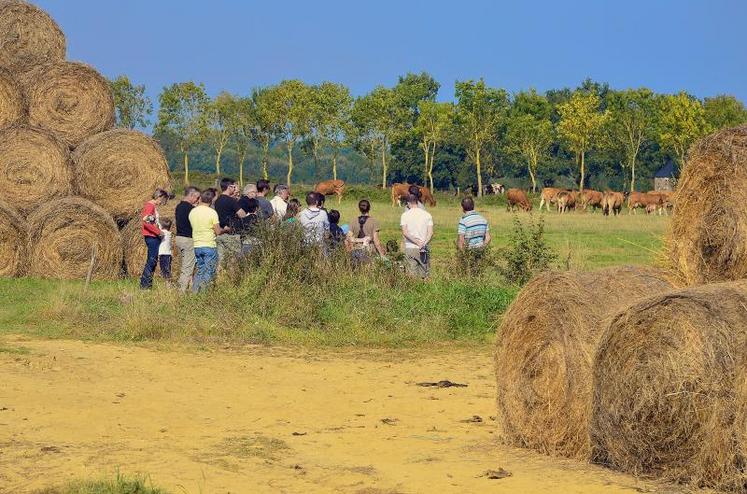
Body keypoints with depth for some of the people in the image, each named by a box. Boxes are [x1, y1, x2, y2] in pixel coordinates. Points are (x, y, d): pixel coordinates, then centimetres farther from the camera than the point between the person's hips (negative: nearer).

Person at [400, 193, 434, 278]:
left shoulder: (405, 215, 0)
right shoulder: (427, 214, 5)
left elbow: (405, 233, -9)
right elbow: (430, 233, -4)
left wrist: (417, 242, -12)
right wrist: (424, 243, -13)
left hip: (410, 248, -1)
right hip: (424, 249, 1)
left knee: (412, 275, 0)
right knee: (425, 274, 6)